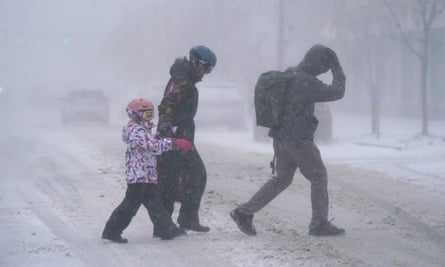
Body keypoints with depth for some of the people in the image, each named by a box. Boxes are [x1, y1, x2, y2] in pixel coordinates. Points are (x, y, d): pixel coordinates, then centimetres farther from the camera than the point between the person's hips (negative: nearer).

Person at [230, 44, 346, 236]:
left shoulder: (288, 74, 9)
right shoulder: (306, 82, -19)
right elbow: (336, 92, -16)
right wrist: (338, 71, -4)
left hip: (280, 138, 9)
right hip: (298, 139, -9)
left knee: (282, 179, 18)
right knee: (318, 176, 4)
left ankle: (244, 212, 15)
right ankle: (319, 224, 6)